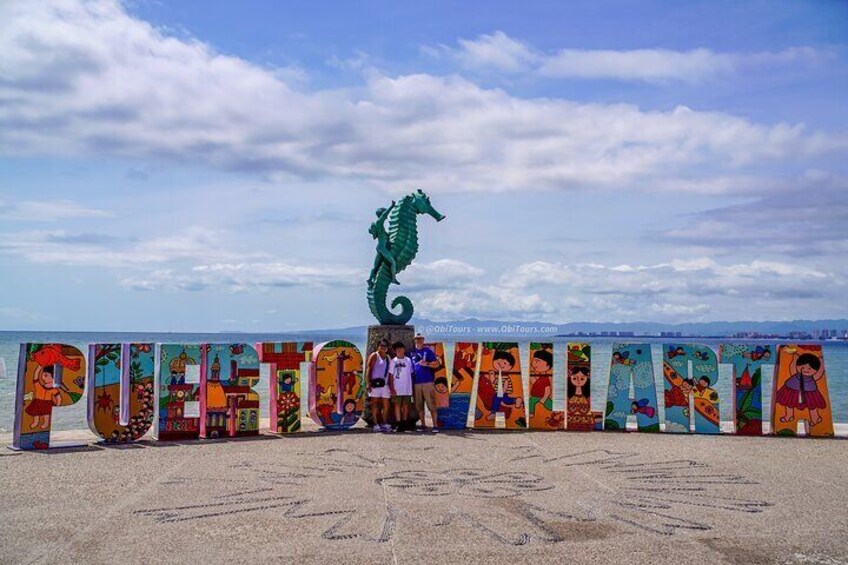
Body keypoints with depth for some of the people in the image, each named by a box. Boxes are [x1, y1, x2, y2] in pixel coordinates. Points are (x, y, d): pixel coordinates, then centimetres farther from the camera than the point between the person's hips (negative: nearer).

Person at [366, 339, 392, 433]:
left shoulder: (388, 357, 18)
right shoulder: (374, 356, 2)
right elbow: (369, 369, -6)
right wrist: (369, 382, -16)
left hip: (385, 384, 6)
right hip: (375, 383, -6)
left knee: (386, 404, 3)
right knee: (375, 404, -3)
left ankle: (385, 424, 8)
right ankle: (376, 424, -3)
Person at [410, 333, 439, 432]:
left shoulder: (428, 351, 3)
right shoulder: (412, 351, 14)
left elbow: (436, 364, -1)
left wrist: (426, 364, -17)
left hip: (428, 381, -4)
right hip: (416, 382, 4)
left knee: (431, 404, -6)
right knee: (419, 405, 6)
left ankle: (435, 425, -4)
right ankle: (423, 425, 15)